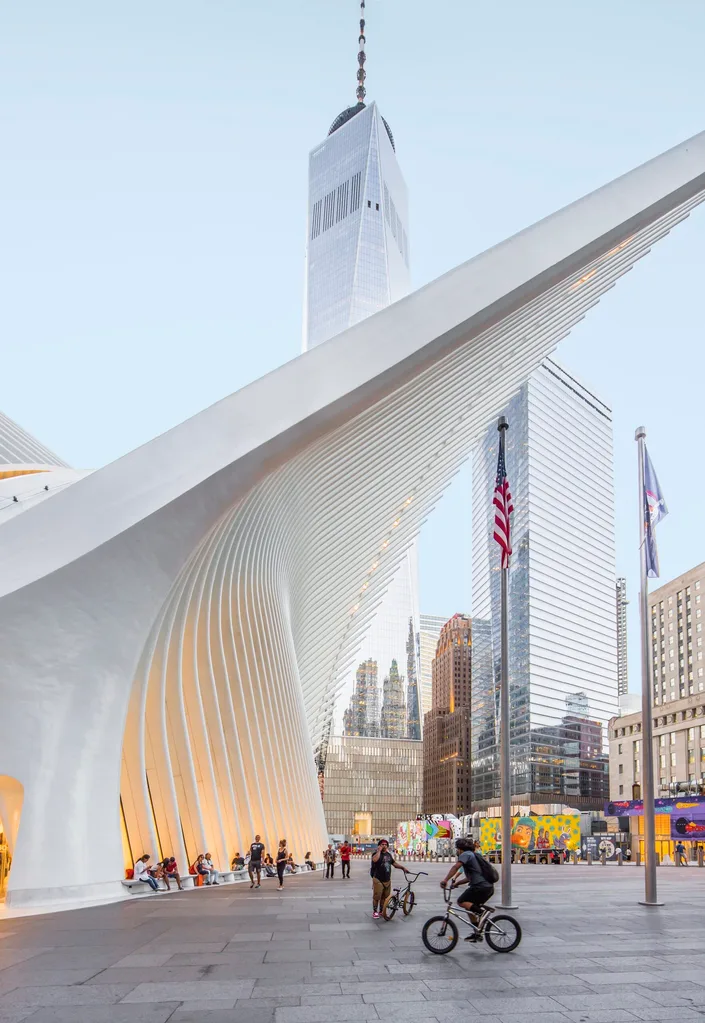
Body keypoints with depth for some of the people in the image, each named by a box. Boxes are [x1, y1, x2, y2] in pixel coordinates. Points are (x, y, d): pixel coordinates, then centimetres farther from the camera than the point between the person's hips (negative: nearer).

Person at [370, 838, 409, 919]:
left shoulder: (388, 854, 12)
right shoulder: (376, 854, -9)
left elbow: (394, 863, 21)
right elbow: (375, 859, -33)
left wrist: (403, 868, 10)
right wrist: (379, 850, -23)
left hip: (387, 880, 6)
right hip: (378, 880, -6)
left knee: (385, 897, 13)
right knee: (376, 897, -3)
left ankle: (381, 910, 27)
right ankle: (375, 911, 10)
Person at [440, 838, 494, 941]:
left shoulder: (466, 854, -1)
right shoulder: (474, 855, 28)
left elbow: (456, 867, -18)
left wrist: (445, 880, -23)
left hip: (480, 887, -9)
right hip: (489, 887, 9)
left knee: (461, 902, -1)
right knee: (470, 907, 19)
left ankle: (480, 911, -18)